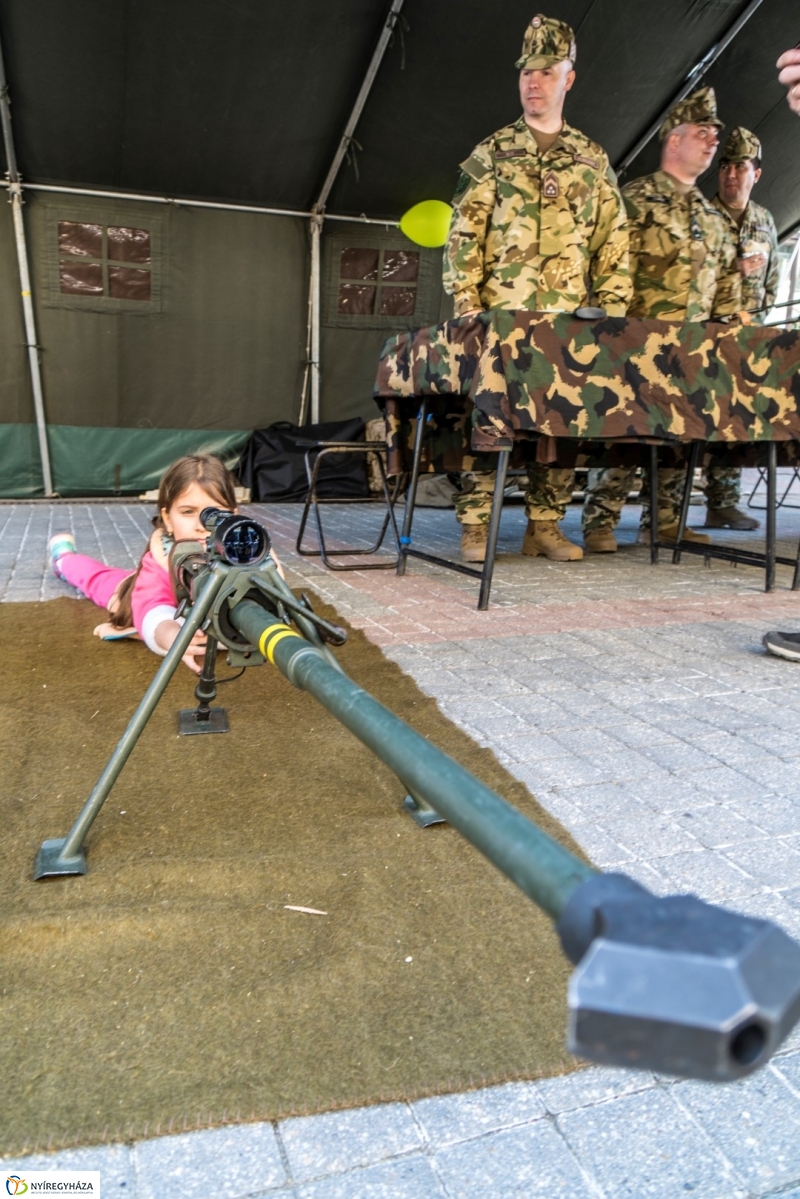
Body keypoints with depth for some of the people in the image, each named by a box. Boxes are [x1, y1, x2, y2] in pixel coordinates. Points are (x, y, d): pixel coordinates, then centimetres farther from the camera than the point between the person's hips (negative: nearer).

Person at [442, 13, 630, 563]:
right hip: (500, 320, -2)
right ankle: (475, 528, -1)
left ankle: (545, 526, 9)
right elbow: (463, 237, 3)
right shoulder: (490, 154, 10)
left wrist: (610, 312, 3)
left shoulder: (594, 161, 16)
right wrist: (466, 307, -7)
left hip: (570, 325, 2)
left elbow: (615, 244, 13)